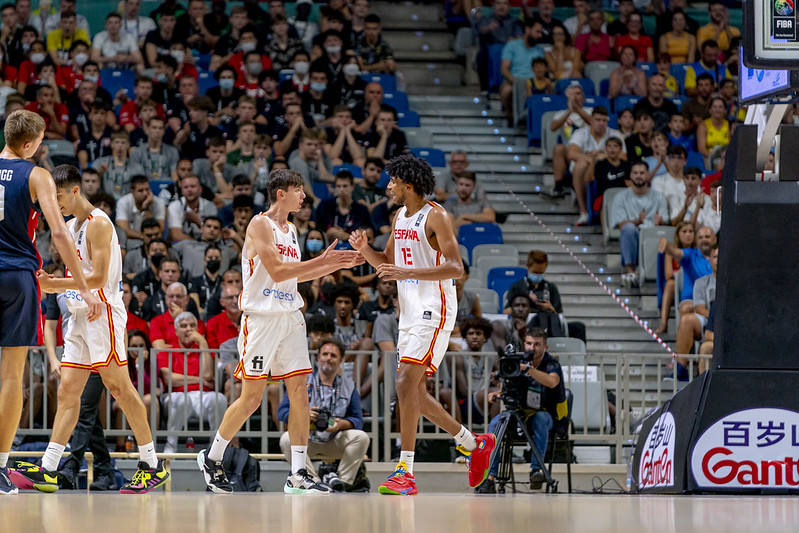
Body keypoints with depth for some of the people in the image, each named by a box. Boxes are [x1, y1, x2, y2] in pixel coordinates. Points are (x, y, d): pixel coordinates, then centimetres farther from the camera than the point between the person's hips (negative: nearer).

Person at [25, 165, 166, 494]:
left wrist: (56, 284, -18)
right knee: (68, 392, 3)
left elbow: (98, 277, -18)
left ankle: (152, 466, -5)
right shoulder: (72, 227, 18)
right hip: (80, 316, 9)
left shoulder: (98, 223, -10)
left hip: (103, 312, -9)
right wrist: (49, 284, 6)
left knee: (118, 386, -9)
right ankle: (47, 471, -2)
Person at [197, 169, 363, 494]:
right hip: (261, 318, -7)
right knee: (251, 398, -4)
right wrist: (321, 261, -20)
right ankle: (212, 458, 15)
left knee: (299, 393, -1)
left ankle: (298, 475, -1)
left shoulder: (290, 229, 16)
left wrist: (338, 265, 17)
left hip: (290, 317, 7)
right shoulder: (260, 224, -10)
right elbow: (277, 271, -19)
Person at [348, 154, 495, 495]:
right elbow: (386, 262, 24)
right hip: (411, 313, 10)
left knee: (406, 383, -18)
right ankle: (474, 444, 23)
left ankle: (405, 471, -18)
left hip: (434, 312, -10)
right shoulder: (400, 217, 15)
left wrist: (407, 273, -26)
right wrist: (364, 249, 4)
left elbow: (455, 268, -19)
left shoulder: (435, 216, -12)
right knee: (414, 391, 10)